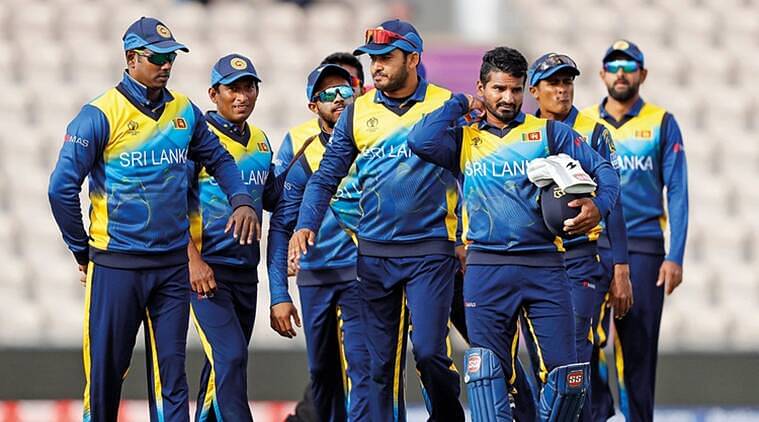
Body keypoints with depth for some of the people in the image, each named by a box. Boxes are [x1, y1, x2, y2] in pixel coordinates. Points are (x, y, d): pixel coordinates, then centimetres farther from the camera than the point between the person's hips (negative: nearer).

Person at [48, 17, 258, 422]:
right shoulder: (100, 115, -10)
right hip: (117, 266, -4)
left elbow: (219, 159, 21)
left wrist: (241, 201, 3)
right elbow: (62, 189, -9)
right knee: (106, 370, 2)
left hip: (173, 264, 4)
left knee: (170, 369, 2)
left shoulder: (184, 111, 6)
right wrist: (82, 251, -3)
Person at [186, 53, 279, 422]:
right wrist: (193, 260, -20)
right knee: (230, 357, -17)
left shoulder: (260, 142, 14)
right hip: (206, 268, -7)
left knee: (224, 364, 11)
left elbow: (272, 198, 24)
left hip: (245, 270, 7)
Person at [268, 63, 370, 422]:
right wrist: (279, 295, -5)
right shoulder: (304, 158, 3)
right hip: (315, 275, 2)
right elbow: (280, 228, 2)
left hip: (361, 271, -2)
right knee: (322, 372, 9)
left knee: (362, 364, -15)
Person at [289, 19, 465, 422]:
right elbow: (327, 175, 9)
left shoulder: (447, 106, -1)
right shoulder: (358, 111, 7)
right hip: (374, 253, 3)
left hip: (430, 251, -3)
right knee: (381, 362, 5)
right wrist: (306, 224, -5)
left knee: (429, 351, -11)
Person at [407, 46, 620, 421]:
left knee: (566, 373, -3)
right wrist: (460, 105, 5)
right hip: (486, 269, 0)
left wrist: (598, 206, -13)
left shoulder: (549, 133, 11)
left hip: (544, 267, 0)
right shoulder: (464, 140, 12)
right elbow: (421, 141, -8)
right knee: (486, 372, -8)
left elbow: (602, 169, 7)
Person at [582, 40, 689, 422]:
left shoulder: (661, 124, 5)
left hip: (644, 248, -1)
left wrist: (675, 257, -6)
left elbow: (677, 193, 2)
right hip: (591, 245, 1)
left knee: (638, 346, 0)